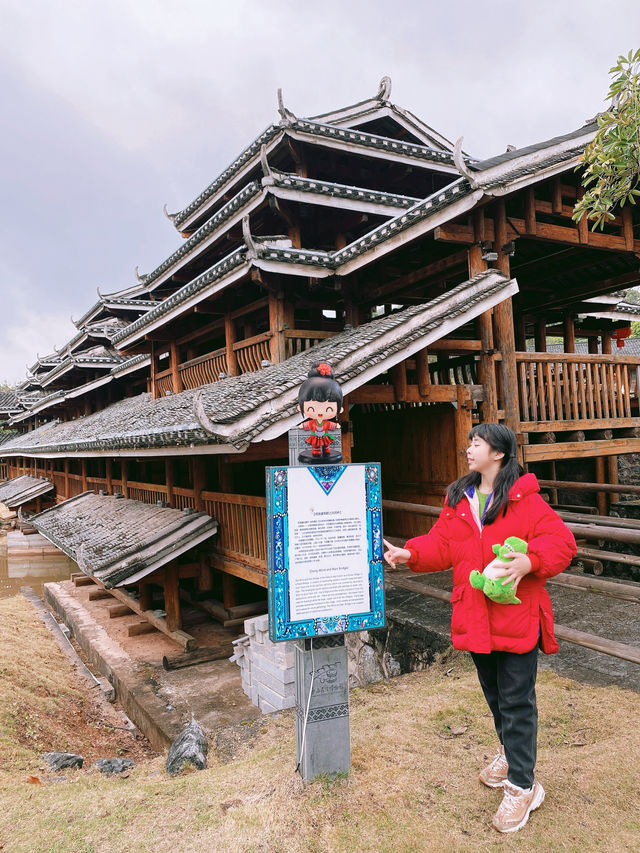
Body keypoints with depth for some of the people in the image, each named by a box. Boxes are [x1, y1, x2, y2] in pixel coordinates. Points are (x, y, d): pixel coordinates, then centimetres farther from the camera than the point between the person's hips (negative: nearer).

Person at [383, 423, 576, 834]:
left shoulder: (525, 498, -12)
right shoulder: (458, 500, 7)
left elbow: (560, 540, -17)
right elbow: (441, 545, 5)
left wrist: (529, 561, -33)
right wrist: (410, 553, -11)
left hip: (517, 616, -6)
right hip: (474, 616, 6)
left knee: (516, 700, 3)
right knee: (494, 692, 23)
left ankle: (522, 785, 18)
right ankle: (511, 753, 47)